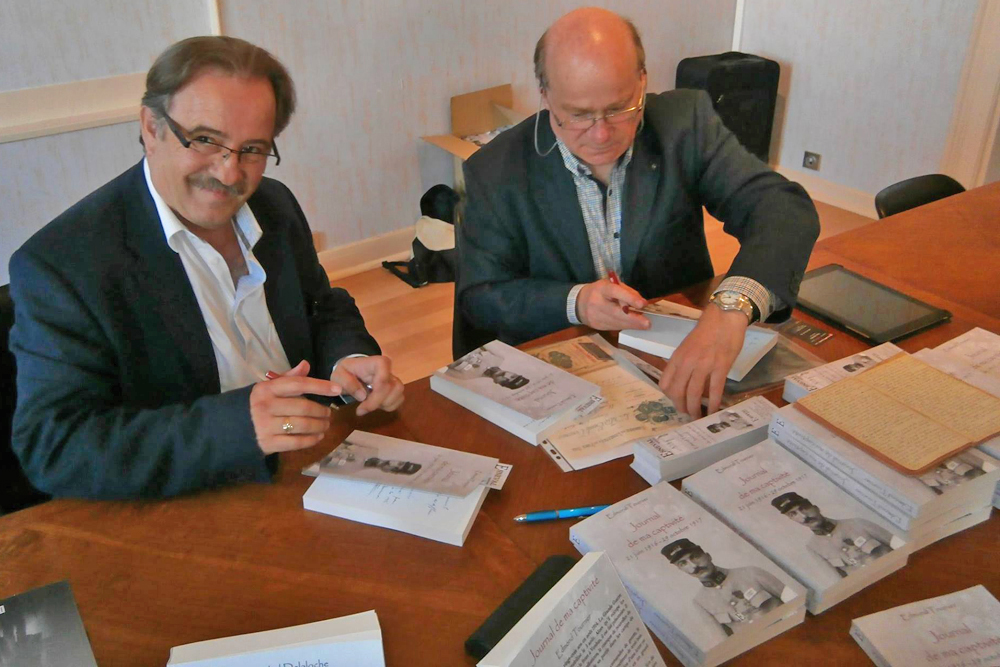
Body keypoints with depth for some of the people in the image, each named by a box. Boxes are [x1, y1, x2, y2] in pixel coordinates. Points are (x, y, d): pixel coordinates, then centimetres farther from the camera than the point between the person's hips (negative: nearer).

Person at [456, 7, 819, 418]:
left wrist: (731, 308, -38)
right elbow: (479, 298, -4)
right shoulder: (495, 171, -9)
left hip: (681, 364, 2)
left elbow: (785, 209, -18)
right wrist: (574, 302, -23)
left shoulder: (685, 122, -8)